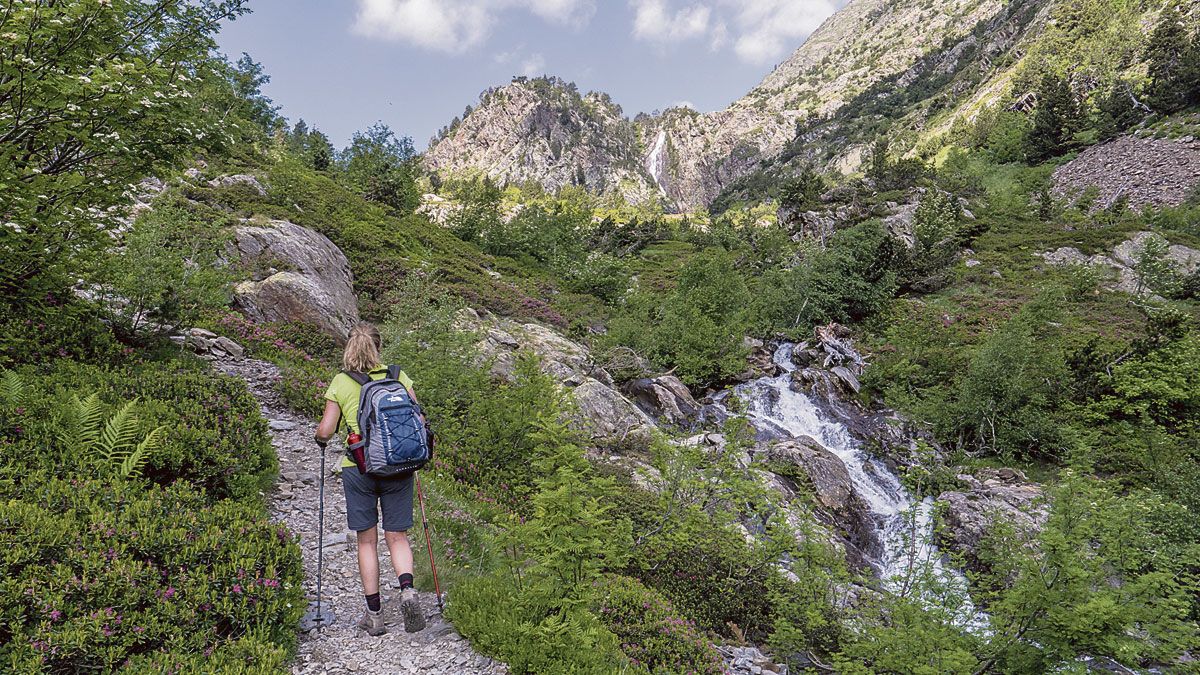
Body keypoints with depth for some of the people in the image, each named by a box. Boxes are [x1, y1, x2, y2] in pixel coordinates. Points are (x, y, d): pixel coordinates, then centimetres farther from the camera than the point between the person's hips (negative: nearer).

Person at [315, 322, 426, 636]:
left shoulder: (340, 383, -2)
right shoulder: (398, 377, 2)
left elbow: (325, 431, -4)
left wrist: (320, 439, 19)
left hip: (358, 467, -1)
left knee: (367, 541, 10)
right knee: (397, 537, 10)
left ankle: (374, 615, 15)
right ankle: (407, 590, -14)